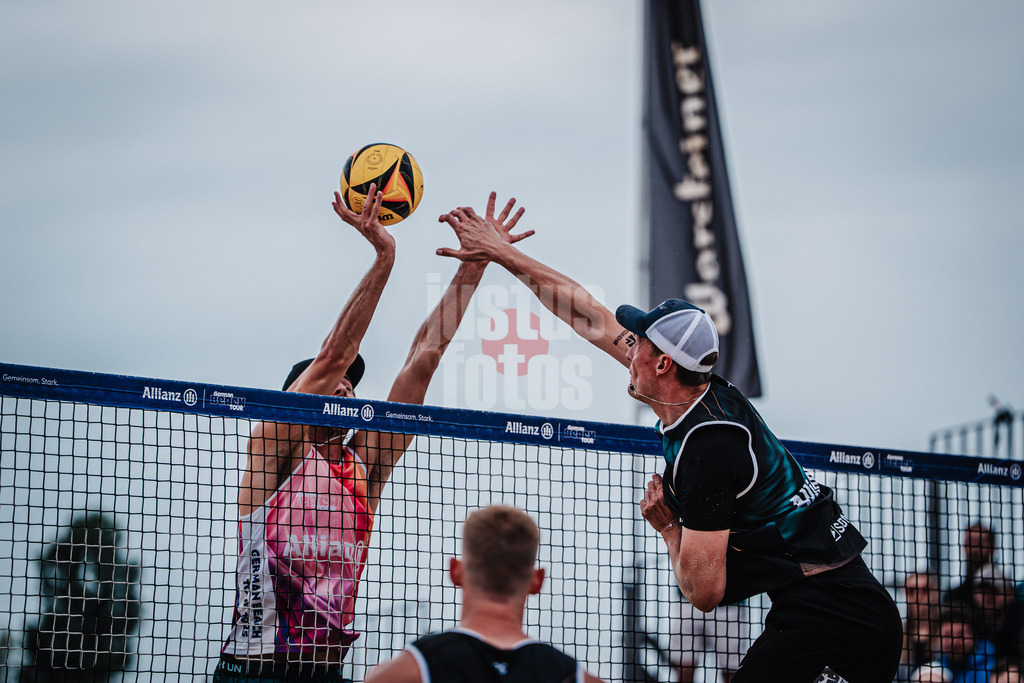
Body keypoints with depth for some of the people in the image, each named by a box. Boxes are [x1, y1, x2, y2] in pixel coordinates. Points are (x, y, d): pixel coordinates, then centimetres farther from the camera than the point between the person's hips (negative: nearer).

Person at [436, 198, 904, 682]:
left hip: (817, 612, -10)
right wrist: (501, 253, 24)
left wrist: (667, 526, 1)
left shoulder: (705, 451, -18)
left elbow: (704, 593, -17)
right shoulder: (710, 394, 8)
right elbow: (593, 320, 18)